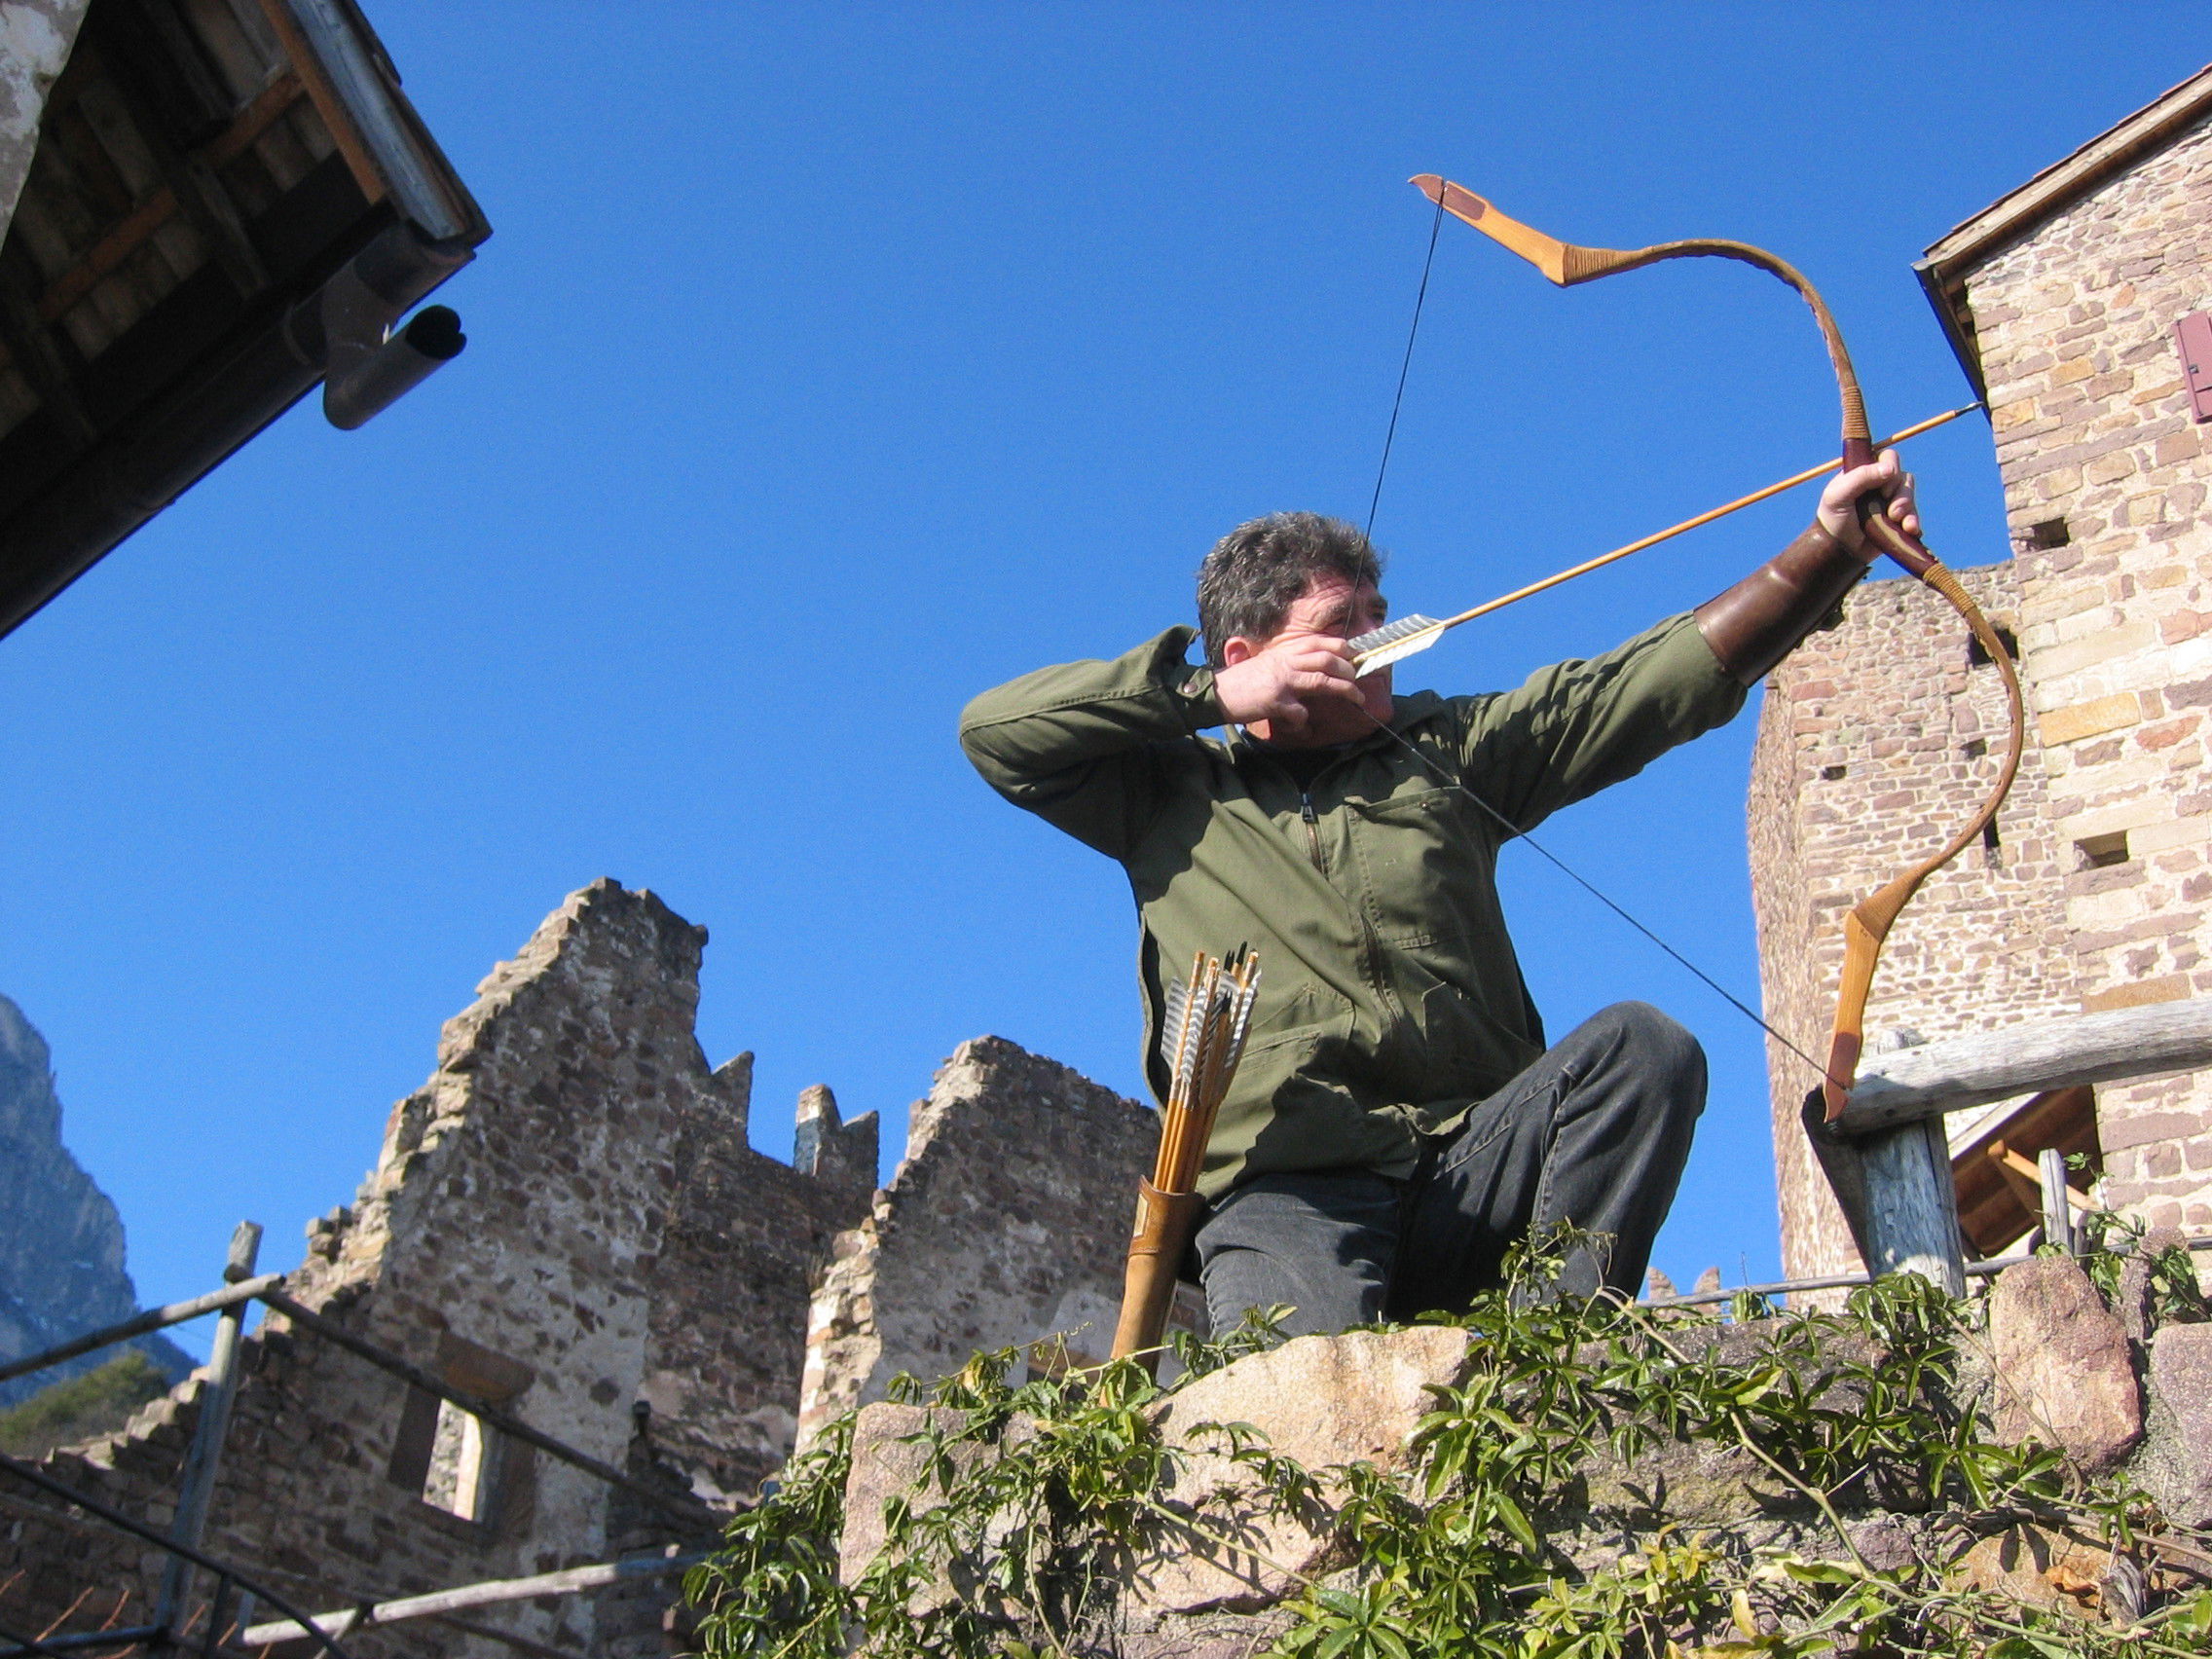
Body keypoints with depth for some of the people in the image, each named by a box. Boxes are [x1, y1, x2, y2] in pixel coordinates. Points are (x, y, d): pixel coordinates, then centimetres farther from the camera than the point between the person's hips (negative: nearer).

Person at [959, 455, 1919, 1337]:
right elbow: (993, 728, 7)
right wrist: (1213, 693, 4)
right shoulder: (1170, 793, 17)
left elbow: (1673, 677, 16)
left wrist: (1830, 543, 8)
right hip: (1285, 1194, -3)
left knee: (1642, 1045, -25)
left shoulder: (1445, 750, 21)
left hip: (1472, 1167, 4)